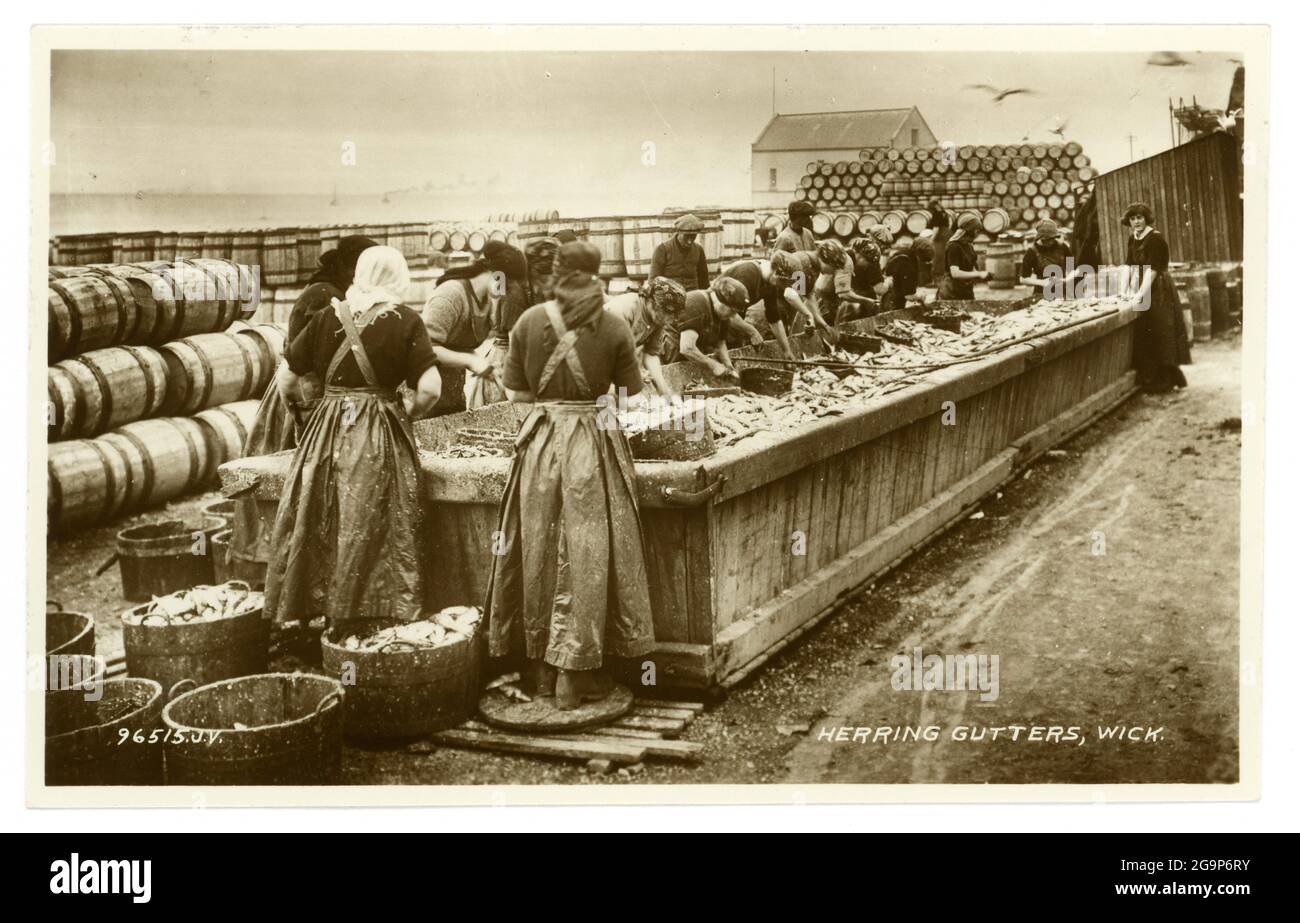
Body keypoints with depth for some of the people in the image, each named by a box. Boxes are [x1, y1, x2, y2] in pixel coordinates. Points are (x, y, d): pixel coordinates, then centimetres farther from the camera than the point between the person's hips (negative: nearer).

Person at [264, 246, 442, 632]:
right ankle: (374, 613, 4)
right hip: (380, 440, -2)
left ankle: (305, 612, 17)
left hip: (327, 431, 3)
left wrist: (298, 405, 30)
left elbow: (287, 379, 10)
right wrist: (408, 410, 10)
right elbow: (430, 388, -9)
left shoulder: (327, 317, 6)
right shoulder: (405, 321, -2)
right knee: (374, 532, 1)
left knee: (319, 527, 9)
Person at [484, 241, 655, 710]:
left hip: (540, 440, 2)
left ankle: (541, 670, 21)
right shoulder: (612, 328, -5)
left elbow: (516, 394, 3)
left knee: (539, 550, 12)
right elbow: (633, 394, 3)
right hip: (593, 443, -2)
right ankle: (574, 674, 7)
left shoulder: (529, 321, -1)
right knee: (586, 553, 4)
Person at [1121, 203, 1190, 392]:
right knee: (1143, 337, 8)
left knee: (1159, 336, -5)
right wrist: (1124, 291, -4)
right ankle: (1148, 380, 15)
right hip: (1139, 290, 8)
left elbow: (1152, 269, -20)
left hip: (1158, 291, -8)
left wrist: (1141, 293, -25)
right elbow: (1128, 266, 7)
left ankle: (1165, 381, 1)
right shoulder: (1133, 240, 11)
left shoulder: (1155, 238, -13)